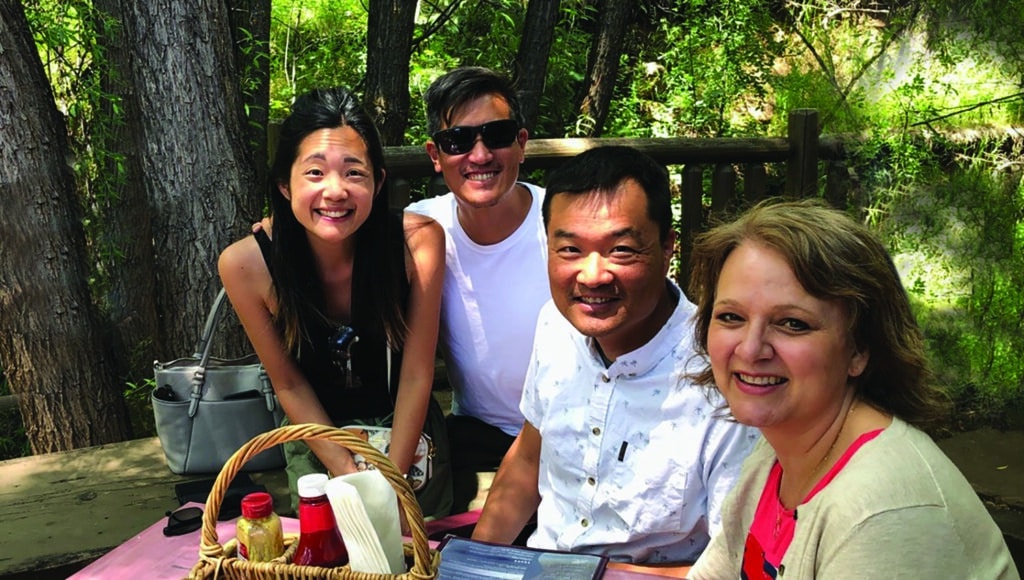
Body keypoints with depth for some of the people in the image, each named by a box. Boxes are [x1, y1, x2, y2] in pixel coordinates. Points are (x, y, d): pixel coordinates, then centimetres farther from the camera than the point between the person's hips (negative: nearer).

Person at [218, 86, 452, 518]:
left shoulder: (418, 241, -27)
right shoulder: (245, 264, -24)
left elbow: (417, 374, -17)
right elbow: (288, 384, -11)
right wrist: (349, 475, -15)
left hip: (408, 432, 1)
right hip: (316, 436, 0)